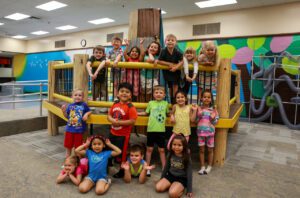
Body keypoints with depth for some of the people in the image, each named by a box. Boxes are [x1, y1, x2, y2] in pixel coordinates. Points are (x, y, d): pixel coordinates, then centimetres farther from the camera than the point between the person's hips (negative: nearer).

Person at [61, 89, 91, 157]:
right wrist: (64, 111, -9)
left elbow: (89, 111, 8)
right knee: (68, 146, 16)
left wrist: (86, 114, -13)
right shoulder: (70, 106, 1)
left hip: (79, 130, -2)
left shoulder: (84, 105, -5)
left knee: (77, 147, 11)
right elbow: (67, 116, 8)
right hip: (69, 129, 3)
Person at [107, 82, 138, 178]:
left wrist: (119, 122, -26)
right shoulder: (115, 104, 1)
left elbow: (132, 121, -25)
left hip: (123, 135, -7)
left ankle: (122, 171, 29)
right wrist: (112, 120, -14)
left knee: (121, 154, 7)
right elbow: (109, 115, 8)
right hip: (113, 132, 7)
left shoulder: (130, 107, -19)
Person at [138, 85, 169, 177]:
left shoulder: (165, 103, 2)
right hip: (151, 130, 0)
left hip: (161, 130, 0)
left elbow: (168, 113, 15)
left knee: (161, 150, 9)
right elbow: (146, 113, 14)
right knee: (149, 149, 10)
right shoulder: (151, 103, 1)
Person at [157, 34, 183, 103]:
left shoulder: (177, 52, -16)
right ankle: (171, 100, 28)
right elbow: (159, 61, -18)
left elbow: (181, 61, -15)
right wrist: (169, 64, -22)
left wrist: (176, 67, -32)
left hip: (176, 71, -1)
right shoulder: (163, 51, -17)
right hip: (167, 71, 1)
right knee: (170, 86, 12)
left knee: (175, 85, -7)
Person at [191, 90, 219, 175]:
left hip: (210, 132, 0)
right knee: (202, 149, 10)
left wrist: (213, 118, -21)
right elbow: (193, 120, -7)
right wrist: (194, 110, -15)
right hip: (201, 132, 0)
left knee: (210, 149, 12)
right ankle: (202, 167, 24)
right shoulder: (198, 109, -3)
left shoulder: (213, 109, -3)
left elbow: (215, 122, -1)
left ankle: (209, 166, 29)